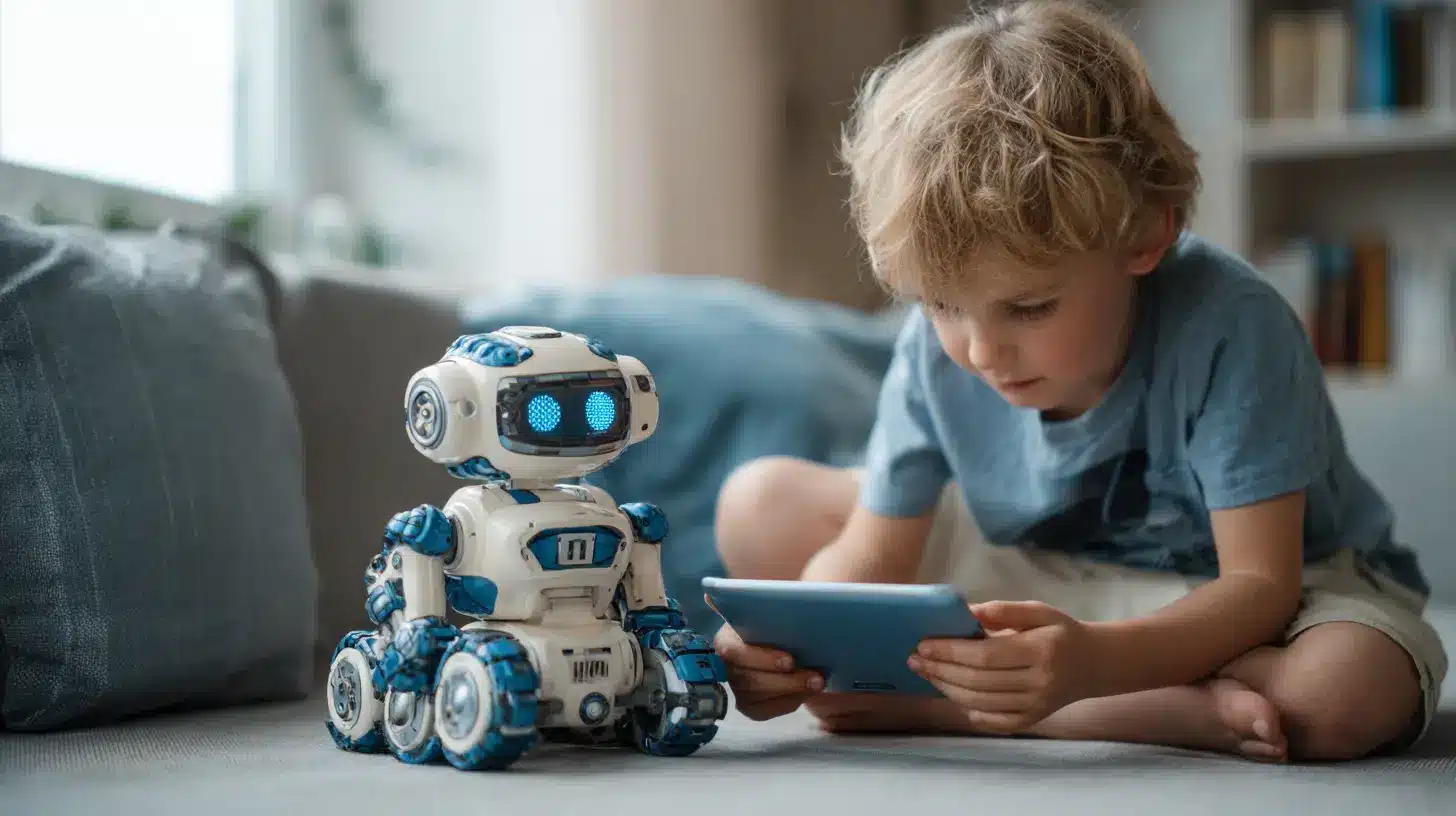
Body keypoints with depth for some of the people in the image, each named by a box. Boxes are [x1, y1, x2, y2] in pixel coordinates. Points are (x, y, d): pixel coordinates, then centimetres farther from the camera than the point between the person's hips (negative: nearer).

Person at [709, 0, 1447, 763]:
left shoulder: (1228, 328, -30)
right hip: (1044, 579, 4)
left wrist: (1091, 661, -51)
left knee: (1351, 690, -40)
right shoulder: (936, 351, -16)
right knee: (761, 503, -10)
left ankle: (929, 706, -28)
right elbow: (870, 557, -9)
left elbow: (1260, 581, -31)